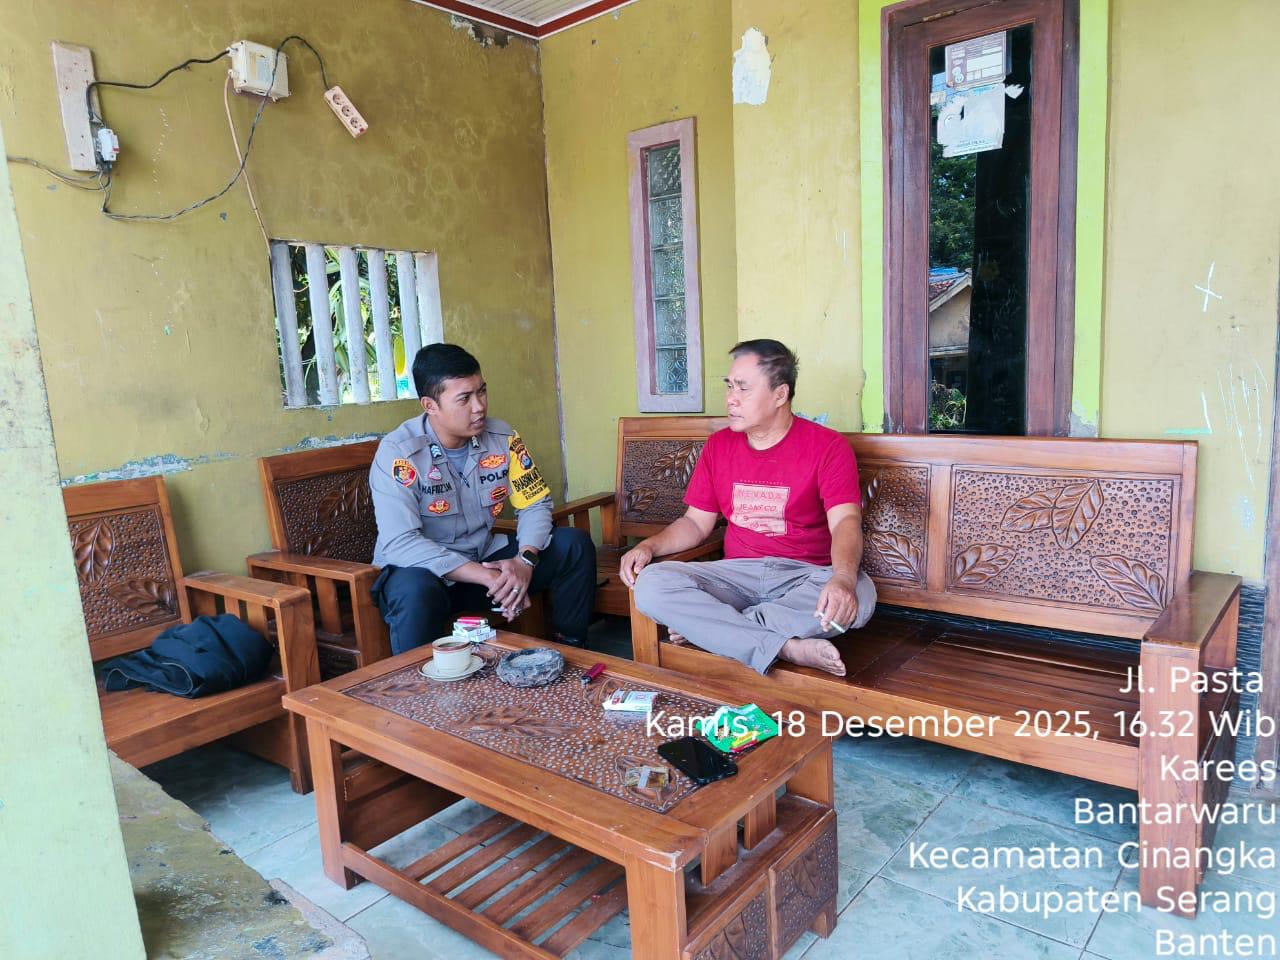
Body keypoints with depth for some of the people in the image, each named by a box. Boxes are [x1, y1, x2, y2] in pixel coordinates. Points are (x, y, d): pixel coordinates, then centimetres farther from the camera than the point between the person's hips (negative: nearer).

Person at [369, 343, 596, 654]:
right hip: (423, 569, -5)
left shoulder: (501, 437, -4)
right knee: (415, 590, -39)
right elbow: (400, 544, -28)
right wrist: (489, 578, -32)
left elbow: (535, 504, 1)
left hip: (487, 559, 5)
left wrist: (526, 560, -22)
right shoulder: (398, 453, -19)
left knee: (574, 545, -9)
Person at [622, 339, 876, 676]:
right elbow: (696, 522, 13)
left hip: (805, 576, -2)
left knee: (859, 594, -36)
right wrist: (648, 546, -6)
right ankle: (788, 648, -28)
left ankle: (708, 626, -23)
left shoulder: (828, 446, -4)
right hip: (737, 573, 3)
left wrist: (843, 579, -38)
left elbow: (846, 521, -17)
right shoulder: (718, 445, 10)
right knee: (650, 584, -22)